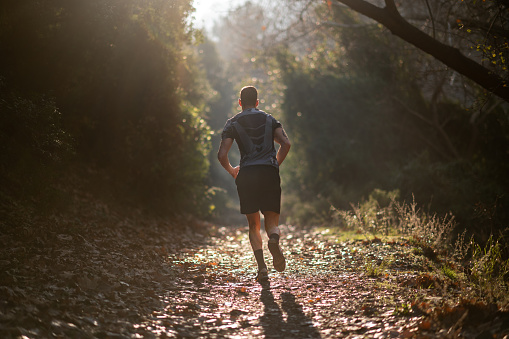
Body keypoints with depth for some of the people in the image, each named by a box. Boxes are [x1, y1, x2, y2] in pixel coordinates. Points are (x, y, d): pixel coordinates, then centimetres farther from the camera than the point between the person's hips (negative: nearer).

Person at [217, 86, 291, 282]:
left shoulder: (233, 123, 11)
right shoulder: (269, 119, 16)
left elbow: (222, 155, 0)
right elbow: (286, 143, 1)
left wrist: (232, 171, 18)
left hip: (246, 175, 0)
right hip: (270, 172, 1)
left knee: (253, 225, 10)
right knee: (272, 222, 9)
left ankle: (262, 268, -6)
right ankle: (274, 239, -28)